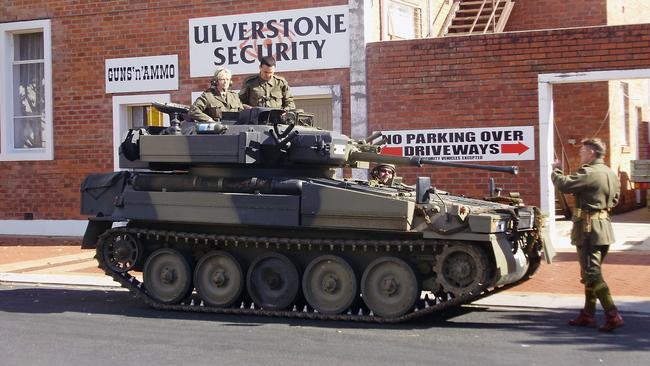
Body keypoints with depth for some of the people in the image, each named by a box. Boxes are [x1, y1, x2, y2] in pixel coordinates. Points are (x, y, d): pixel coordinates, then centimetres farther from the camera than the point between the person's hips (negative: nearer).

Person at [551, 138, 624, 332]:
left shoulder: (589, 173, -17)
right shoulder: (611, 174, 13)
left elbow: (563, 184, -21)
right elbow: (614, 200, 23)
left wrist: (555, 169, -3)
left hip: (589, 229, -9)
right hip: (605, 227, 9)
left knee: (592, 274, -7)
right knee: (591, 273, 16)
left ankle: (612, 315, -13)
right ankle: (588, 315, 22)